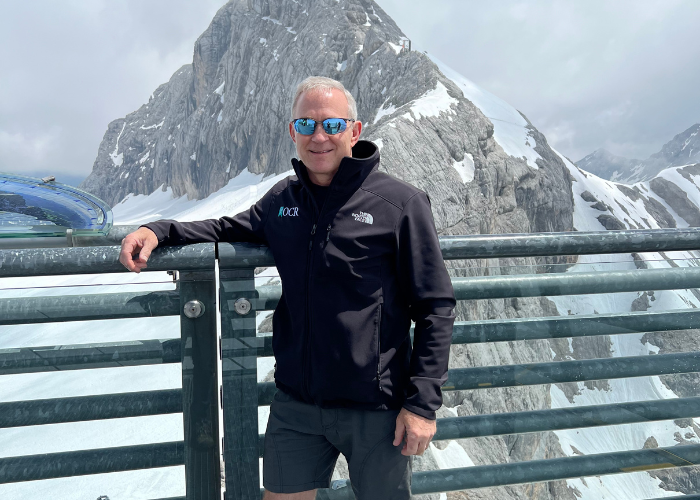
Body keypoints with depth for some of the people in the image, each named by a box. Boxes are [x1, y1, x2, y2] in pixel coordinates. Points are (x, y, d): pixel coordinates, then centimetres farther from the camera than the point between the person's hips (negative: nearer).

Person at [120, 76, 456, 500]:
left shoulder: (402, 204, -11)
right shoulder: (283, 199, 5)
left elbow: (436, 308, -10)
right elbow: (232, 229, 20)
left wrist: (423, 403, -13)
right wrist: (159, 232, 3)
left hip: (375, 410, -4)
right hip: (295, 405, 4)